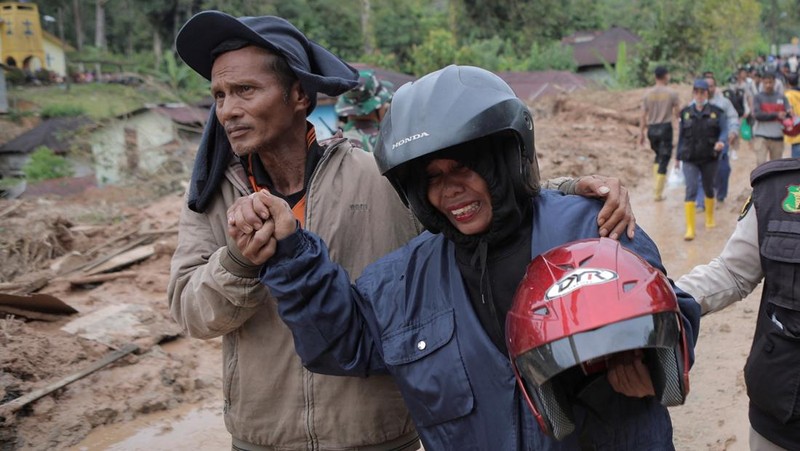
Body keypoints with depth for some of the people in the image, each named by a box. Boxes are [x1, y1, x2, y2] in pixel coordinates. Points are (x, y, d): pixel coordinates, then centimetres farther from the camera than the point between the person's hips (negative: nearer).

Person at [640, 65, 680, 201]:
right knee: (664, 159, 1)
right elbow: (677, 112, 0)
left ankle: (658, 186, 14)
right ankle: (658, 192, 0)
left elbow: (643, 116, 3)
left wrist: (641, 133, 9)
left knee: (658, 156, 22)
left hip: (652, 129, 4)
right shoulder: (671, 93, -5)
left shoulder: (648, 94, 3)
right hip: (665, 127, -4)